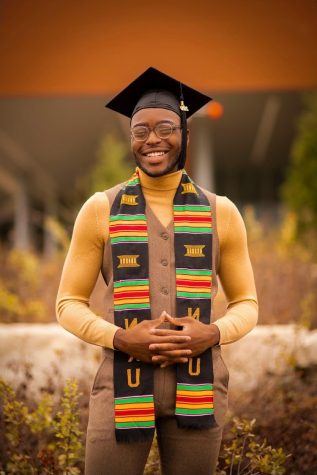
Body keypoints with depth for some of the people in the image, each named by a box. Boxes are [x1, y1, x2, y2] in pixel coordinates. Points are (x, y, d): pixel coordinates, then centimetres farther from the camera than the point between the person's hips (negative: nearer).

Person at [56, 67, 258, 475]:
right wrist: (120, 339, -14)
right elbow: (69, 303, 4)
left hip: (199, 389, 1)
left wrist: (213, 333, -11)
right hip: (122, 387, -1)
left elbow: (246, 303, 10)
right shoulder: (100, 210, 2)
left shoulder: (220, 213, 5)